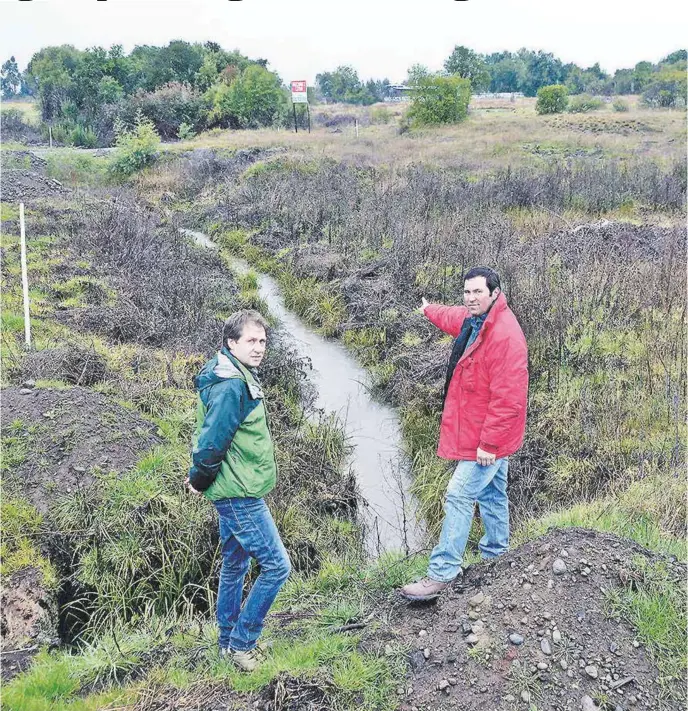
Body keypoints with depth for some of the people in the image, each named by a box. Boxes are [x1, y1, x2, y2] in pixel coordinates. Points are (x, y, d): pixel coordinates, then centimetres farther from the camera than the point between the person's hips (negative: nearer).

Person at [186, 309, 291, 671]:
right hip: (239, 493, -10)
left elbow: (209, 438, 18)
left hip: (236, 493, 10)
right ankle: (241, 642, 8)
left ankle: (229, 641, 33)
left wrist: (200, 476, 13)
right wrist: (200, 479, -11)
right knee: (277, 565, -4)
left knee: (235, 565, 20)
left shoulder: (239, 377, 11)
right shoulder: (231, 386, -23)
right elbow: (212, 442, -26)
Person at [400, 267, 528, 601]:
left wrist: (489, 443, -27)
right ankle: (496, 555, 36)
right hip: (486, 435, 10)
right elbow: (452, 318, 32)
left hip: (487, 436, -10)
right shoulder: (473, 319, 5)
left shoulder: (505, 335, -26)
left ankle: (441, 574, -5)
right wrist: (430, 310, 51)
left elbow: (508, 398, -29)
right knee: (491, 495, 20)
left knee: (459, 496, -10)